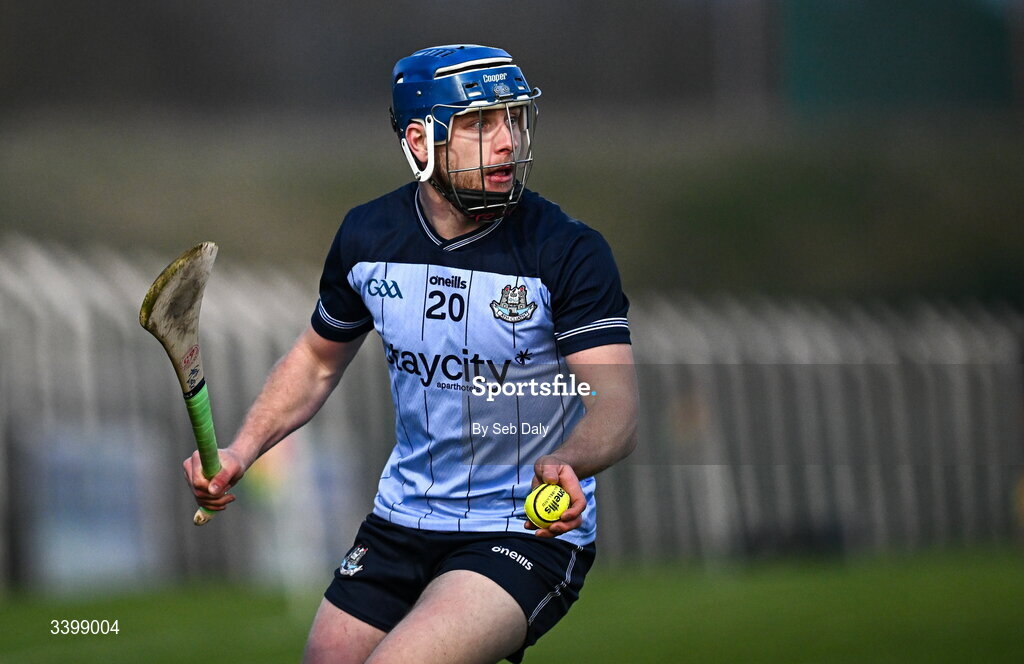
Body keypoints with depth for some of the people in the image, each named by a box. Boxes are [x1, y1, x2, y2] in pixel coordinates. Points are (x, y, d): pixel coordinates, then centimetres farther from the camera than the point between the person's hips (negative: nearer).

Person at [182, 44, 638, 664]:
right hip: (403, 520, 6)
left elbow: (617, 408, -23)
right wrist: (241, 451, 2)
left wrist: (564, 462, -45)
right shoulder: (368, 236, -1)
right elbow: (319, 359, 17)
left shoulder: (568, 251, -15)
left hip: (532, 531, -5)